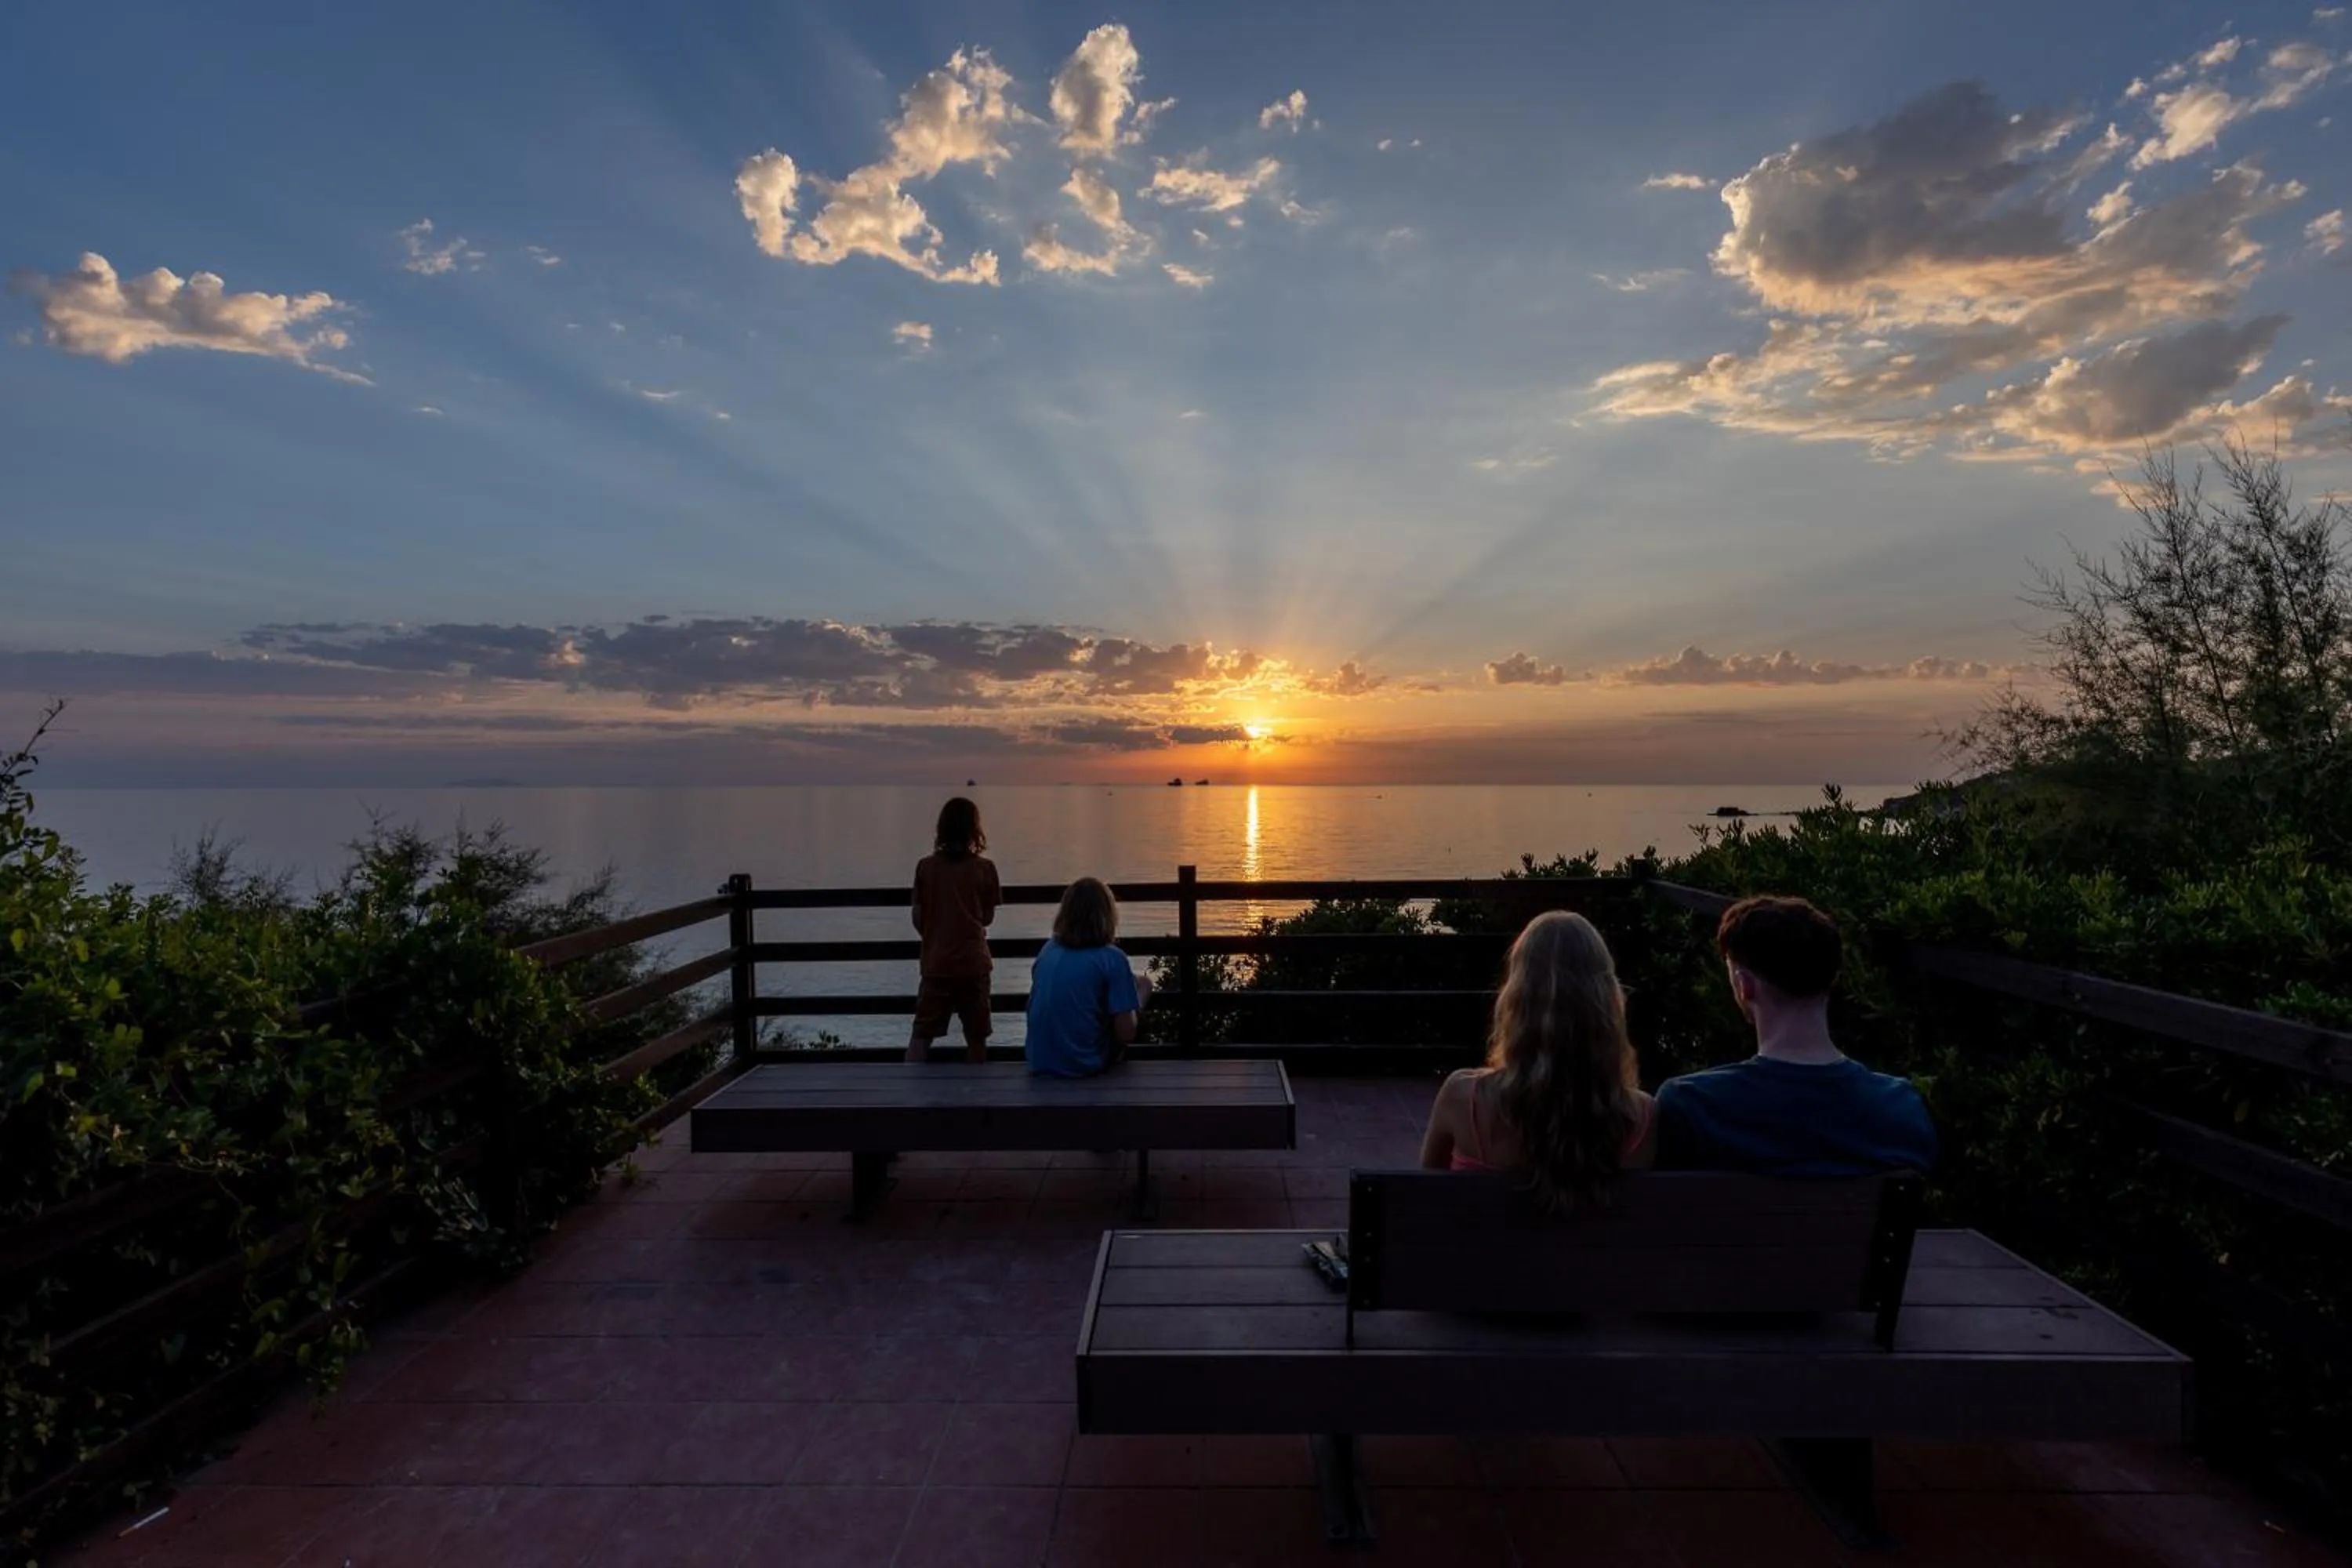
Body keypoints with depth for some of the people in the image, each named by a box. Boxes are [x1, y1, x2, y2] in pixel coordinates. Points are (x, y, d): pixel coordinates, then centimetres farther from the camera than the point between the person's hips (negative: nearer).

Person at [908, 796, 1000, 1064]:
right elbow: (988, 917, 2)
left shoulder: (925, 866, -3)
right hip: (973, 963, -1)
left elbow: (917, 919, 2)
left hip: (936, 963, 1)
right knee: (976, 1036, 11)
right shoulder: (984, 868, -6)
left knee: (921, 1034, 7)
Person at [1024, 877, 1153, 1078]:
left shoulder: (1047, 950, 3)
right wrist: (1136, 1000, 9)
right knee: (1142, 983, 14)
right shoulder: (1112, 958, -12)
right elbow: (1127, 1034, -12)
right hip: (1084, 1066, -5)